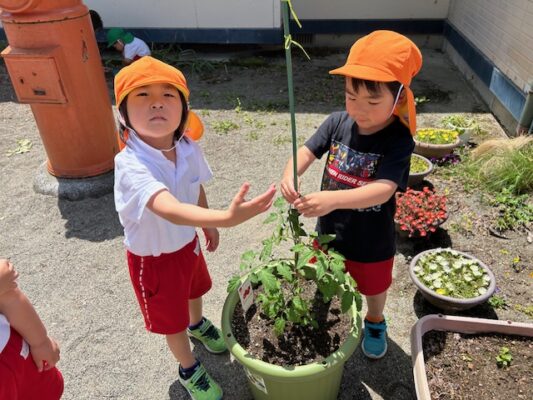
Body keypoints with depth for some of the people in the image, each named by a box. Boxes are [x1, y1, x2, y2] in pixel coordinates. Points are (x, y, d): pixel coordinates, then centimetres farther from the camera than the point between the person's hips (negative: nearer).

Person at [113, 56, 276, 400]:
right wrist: (225, 217, -68)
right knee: (171, 319, 17)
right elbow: (170, 210, -54)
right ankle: (190, 370, 48)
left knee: (194, 289, 33)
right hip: (154, 257, -5)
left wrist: (207, 224, 13)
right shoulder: (130, 165, -39)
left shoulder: (189, 149, -19)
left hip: (188, 242, 6)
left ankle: (198, 325, 68)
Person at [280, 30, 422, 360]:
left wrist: (333, 199, -52)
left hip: (372, 242, -3)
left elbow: (383, 191, -37)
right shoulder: (337, 123, -14)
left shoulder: (399, 141, -26)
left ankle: (375, 322, 60)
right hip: (330, 231, 3)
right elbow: (307, 151, -18)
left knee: (374, 287, 27)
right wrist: (290, 176, -41)